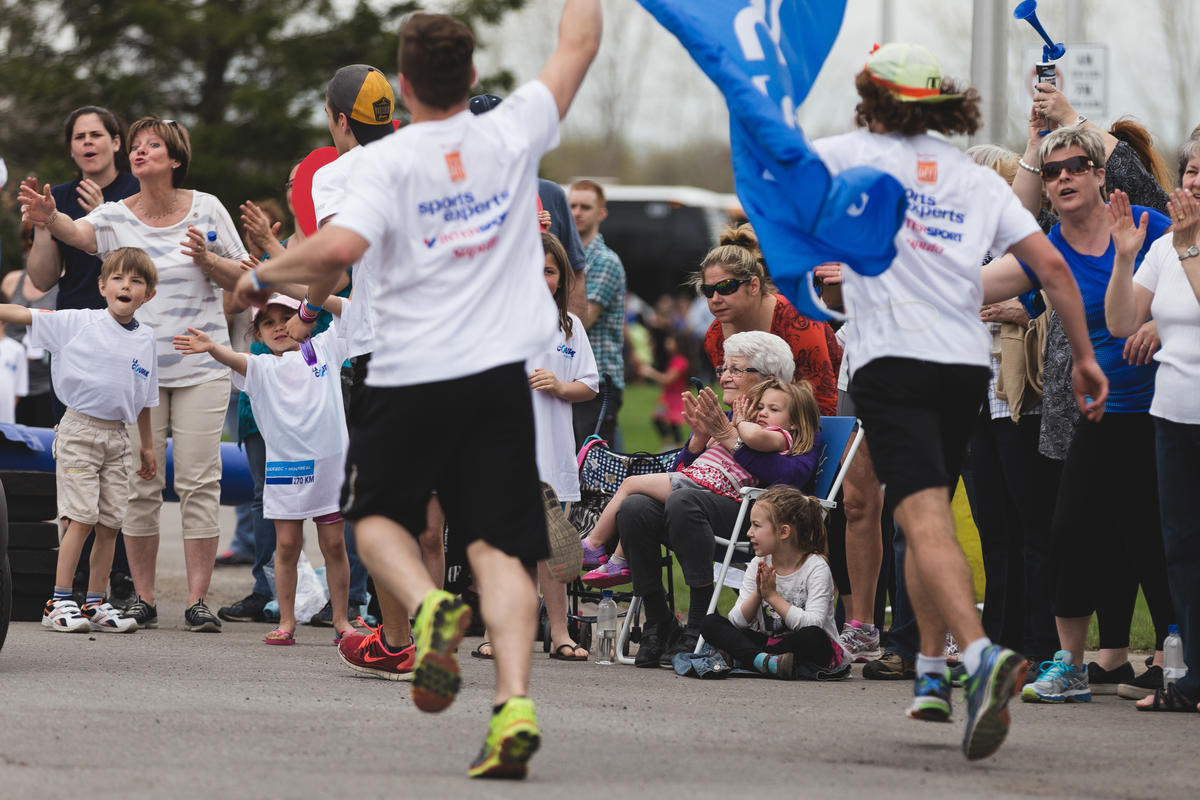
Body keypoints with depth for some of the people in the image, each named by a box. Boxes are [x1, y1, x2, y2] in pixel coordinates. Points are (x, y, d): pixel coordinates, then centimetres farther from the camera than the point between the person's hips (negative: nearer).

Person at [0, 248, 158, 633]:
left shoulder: (146, 338, 7)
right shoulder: (78, 323, -6)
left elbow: (145, 399, 16)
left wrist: (148, 446, 19)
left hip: (117, 435, 5)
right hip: (80, 430, -5)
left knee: (110, 523, 4)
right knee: (82, 518, -10)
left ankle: (96, 603, 13)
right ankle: (58, 603, -5)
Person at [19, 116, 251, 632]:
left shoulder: (206, 209, 2)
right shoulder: (117, 217, 0)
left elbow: (243, 278, 7)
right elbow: (76, 231, -21)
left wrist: (207, 260, -13)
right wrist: (48, 217, -44)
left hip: (200, 369, 0)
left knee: (199, 483, -4)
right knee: (140, 486, 0)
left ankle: (198, 600, -2)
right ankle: (142, 599, 8)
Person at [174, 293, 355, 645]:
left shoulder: (324, 349, 8)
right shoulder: (261, 367, 3)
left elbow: (352, 312, 8)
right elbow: (237, 361, -18)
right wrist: (212, 348, -40)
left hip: (329, 463, 0)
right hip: (284, 467, 0)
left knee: (334, 544, 5)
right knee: (287, 544, 1)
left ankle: (341, 620, 12)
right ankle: (286, 621, 8)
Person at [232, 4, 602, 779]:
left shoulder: (391, 158, -7)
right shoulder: (513, 134, 2)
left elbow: (339, 248, -20)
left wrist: (263, 274, -3)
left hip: (410, 375, -2)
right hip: (499, 374, 2)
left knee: (376, 514, 18)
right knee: (500, 548, 0)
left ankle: (431, 606, -13)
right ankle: (515, 705, -18)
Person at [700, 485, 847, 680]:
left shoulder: (816, 567, -12)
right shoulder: (757, 565, 4)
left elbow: (812, 625, -25)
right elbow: (737, 622, -1)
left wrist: (772, 595, -22)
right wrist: (758, 594, -19)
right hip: (766, 641, 5)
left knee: (814, 638, -40)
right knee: (710, 623, -12)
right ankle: (765, 661, -35)